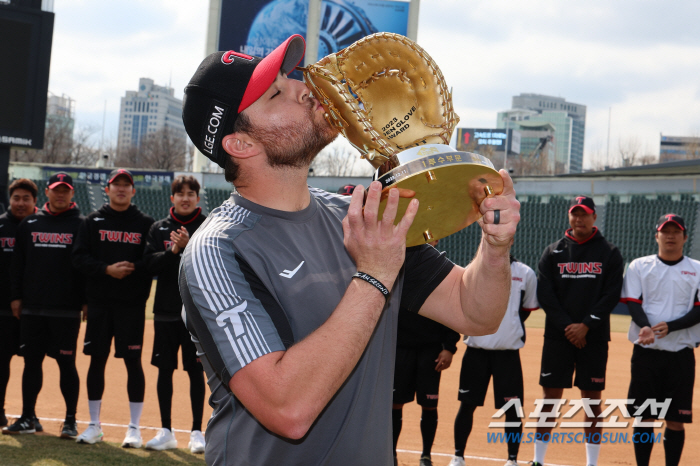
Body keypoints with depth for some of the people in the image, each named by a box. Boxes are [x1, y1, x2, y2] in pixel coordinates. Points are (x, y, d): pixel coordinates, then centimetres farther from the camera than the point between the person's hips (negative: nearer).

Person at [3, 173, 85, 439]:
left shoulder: (81, 225, 2)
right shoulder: (28, 224, 11)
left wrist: (87, 300, -5)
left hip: (66, 309, -3)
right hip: (32, 307, 3)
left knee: (66, 362, -1)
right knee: (32, 361, 7)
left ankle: (71, 420, 7)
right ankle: (27, 419, 14)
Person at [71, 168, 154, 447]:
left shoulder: (145, 224, 5)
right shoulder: (93, 221, 8)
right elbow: (79, 257, 0)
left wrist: (133, 268, -16)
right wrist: (107, 269, -13)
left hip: (132, 303, -2)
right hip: (99, 301, 2)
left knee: (133, 361, -2)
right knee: (97, 360, 6)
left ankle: (134, 427, 6)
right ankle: (94, 425, 16)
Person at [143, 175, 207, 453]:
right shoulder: (158, 229, 8)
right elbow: (150, 264, -2)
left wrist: (189, 247, -21)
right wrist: (173, 251, -16)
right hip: (166, 310, 3)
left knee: (196, 371, 2)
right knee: (165, 370, 7)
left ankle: (197, 432, 10)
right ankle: (166, 432, 16)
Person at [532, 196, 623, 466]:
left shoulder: (609, 253, 4)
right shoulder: (553, 252, 7)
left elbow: (612, 294, -3)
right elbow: (544, 294, 0)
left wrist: (585, 326, -12)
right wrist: (567, 327, -10)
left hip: (594, 338, -1)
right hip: (557, 337, 1)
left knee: (592, 399, 3)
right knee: (550, 398, 2)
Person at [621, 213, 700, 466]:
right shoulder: (639, 266, 7)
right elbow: (633, 303, -2)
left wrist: (669, 326, -18)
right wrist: (645, 327, -23)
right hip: (646, 352, 0)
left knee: (676, 421, 2)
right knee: (644, 417, 2)